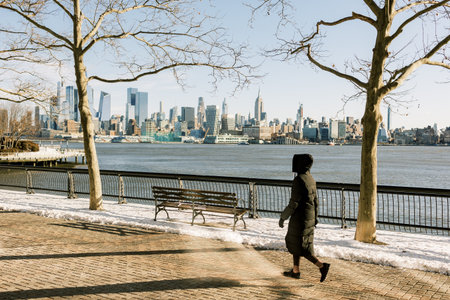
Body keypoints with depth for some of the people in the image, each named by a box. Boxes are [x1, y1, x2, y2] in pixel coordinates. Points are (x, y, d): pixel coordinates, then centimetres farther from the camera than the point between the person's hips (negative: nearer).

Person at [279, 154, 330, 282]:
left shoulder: (299, 180, -21)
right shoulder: (310, 179, 7)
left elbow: (293, 203, -22)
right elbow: (315, 200, 13)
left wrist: (283, 217, -13)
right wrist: (315, 218, 21)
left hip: (300, 219, -9)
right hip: (309, 218, 9)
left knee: (300, 248, 1)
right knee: (293, 242, 19)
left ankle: (322, 266, -7)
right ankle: (295, 271, 27)